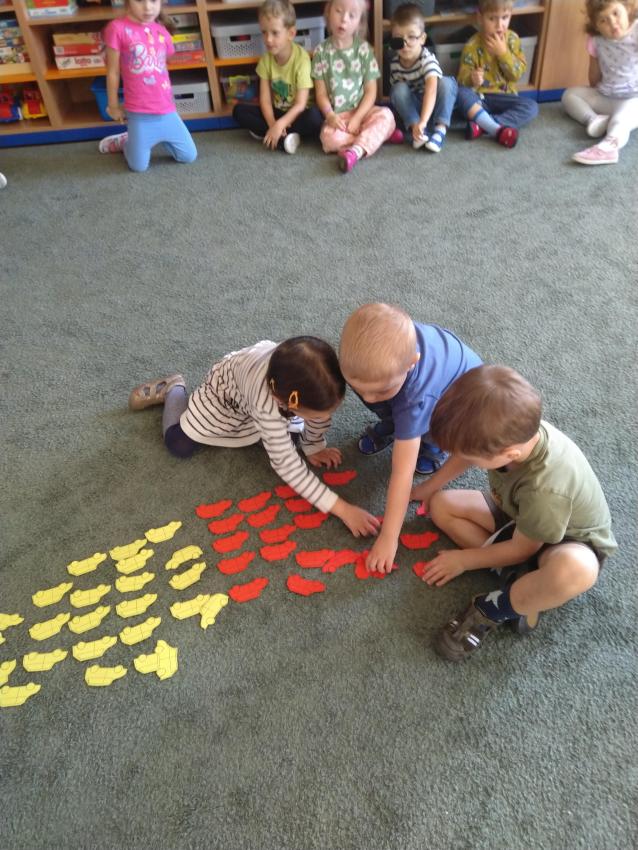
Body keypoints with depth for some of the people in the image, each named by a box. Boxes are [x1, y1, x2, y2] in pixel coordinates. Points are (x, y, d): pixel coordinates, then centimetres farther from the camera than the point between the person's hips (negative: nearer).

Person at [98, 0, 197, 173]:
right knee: (139, 167, 2)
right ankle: (125, 141, 35)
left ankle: (159, 138, 33)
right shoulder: (117, 28, -10)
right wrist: (113, 106, 2)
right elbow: (113, 72, -4)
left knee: (189, 157, 8)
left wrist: (168, 99, 19)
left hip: (167, 111, 4)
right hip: (139, 114, -4)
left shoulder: (161, 31, 5)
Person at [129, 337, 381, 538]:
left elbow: (321, 408, -14)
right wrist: (341, 509, -47)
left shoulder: (314, 379, -39)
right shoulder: (266, 401, -50)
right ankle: (173, 390, 27)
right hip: (227, 388, -4)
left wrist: (314, 446, -2)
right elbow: (286, 464, -46)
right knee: (179, 445, -1)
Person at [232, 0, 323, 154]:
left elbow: (301, 104, -23)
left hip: (296, 113, -5)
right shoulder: (265, 59, -7)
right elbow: (265, 99, -9)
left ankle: (263, 132, -23)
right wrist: (273, 125, -27)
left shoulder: (301, 58, -20)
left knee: (313, 115, -37)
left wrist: (279, 125, -35)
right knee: (238, 110, -13)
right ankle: (283, 139, -23)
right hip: (276, 112, 5)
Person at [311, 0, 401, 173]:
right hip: (337, 115, 0)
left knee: (386, 115, -28)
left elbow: (371, 91, -3)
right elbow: (321, 92, 0)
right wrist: (330, 115, -19)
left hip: (362, 110, 1)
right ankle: (378, 134, -19)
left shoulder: (364, 49, -1)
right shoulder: (322, 51, 0)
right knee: (329, 138, -32)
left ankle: (356, 150, -37)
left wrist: (356, 119, -16)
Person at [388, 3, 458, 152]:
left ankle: (440, 129, -29)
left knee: (446, 83, -30)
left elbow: (431, 90, -40)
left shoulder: (427, 59, -26)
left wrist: (423, 121, -55)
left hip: (433, 104, -3)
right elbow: (395, 88, -2)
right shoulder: (395, 62, -12)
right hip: (413, 106, 3)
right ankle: (415, 128, -30)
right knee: (398, 89, -24)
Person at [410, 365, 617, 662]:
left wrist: (463, 560, -10)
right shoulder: (512, 429, -27)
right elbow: (465, 456, -1)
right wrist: (428, 488, 9)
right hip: (521, 516, 7)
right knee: (441, 505, -7)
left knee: (574, 570, -42)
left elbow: (523, 548, -23)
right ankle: (519, 583, -10)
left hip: (569, 541, -6)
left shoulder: (546, 488, -42)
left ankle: (492, 609, -14)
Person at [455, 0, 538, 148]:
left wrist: (503, 52, -18)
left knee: (532, 107, -21)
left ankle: (481, 125, -32)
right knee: (460, 92, -33)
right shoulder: (472, 46, -10)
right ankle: (497, 129, -40)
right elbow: (462, 81, -14)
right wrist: (472, 79, -38)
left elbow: (517, 74, -6)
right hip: (478, 98, -3)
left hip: (503, 98, 3)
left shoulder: (512, 39, -1)